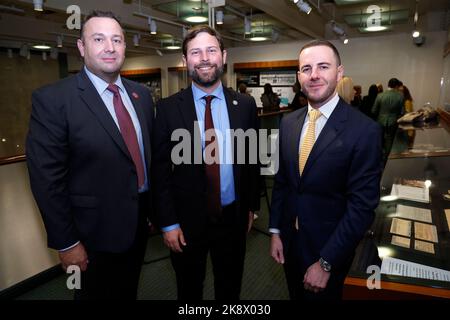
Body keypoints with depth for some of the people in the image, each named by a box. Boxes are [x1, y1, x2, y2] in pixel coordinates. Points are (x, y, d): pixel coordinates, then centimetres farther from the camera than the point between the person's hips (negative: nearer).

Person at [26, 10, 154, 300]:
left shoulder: (141, 94, 2)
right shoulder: (53, 99, -16)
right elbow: (47, 178, -16)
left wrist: (157, 208, 9)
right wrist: (66, 243, -13)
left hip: (141, 219, 5)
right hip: (96, 232, -5)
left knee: (129, 291, 26)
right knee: (98, 293, 19)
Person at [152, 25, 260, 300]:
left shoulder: (245, 105, -2)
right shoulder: (168, 108, -8)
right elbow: (160, 169, -7)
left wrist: (252, 206, 8)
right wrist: (168, 223, -8)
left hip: (233, 217, 2)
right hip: (187, 220, -1)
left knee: (230, 288, 24)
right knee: (189, 290, 22)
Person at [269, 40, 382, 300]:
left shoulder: (365, 130, -19)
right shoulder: (288, 123, -2)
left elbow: (362, 206, -19)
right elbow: (281, 180, 4)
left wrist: (326, 262, -17)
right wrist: (275, 231, 2)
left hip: (330, 248, -5)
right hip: (289, 241, 5)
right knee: (296, 295, 25)